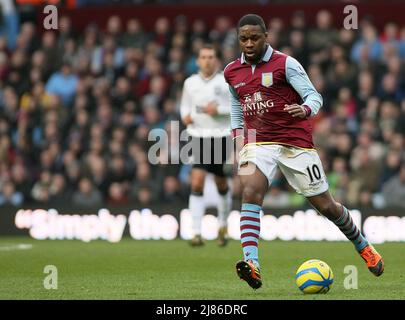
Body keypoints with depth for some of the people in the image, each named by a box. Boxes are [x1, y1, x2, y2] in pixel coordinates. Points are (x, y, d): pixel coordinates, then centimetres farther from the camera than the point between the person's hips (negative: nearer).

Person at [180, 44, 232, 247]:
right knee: (197, 183, -15)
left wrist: (219, 109, -15)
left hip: (221, 137, -1)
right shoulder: (190, 83, 6)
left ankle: (223, 225, 36)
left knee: (221, 184, 10)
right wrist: (185, 116, -1)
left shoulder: (226, 82, -2)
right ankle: (196, 233, -16)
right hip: (198, 137, 1)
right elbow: (184, 105, 21)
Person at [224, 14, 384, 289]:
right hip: (258, 143, 3)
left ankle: (363, 246, 32)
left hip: (296, 143, -3)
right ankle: (251, 264, -37)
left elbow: (314, 96, -10)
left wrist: (305, 109, -32)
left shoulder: (285, 64, -7)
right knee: (251, 192, -26)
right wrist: (238, 139, 16)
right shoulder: (232, 72, 7)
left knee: (325, 205, 4)